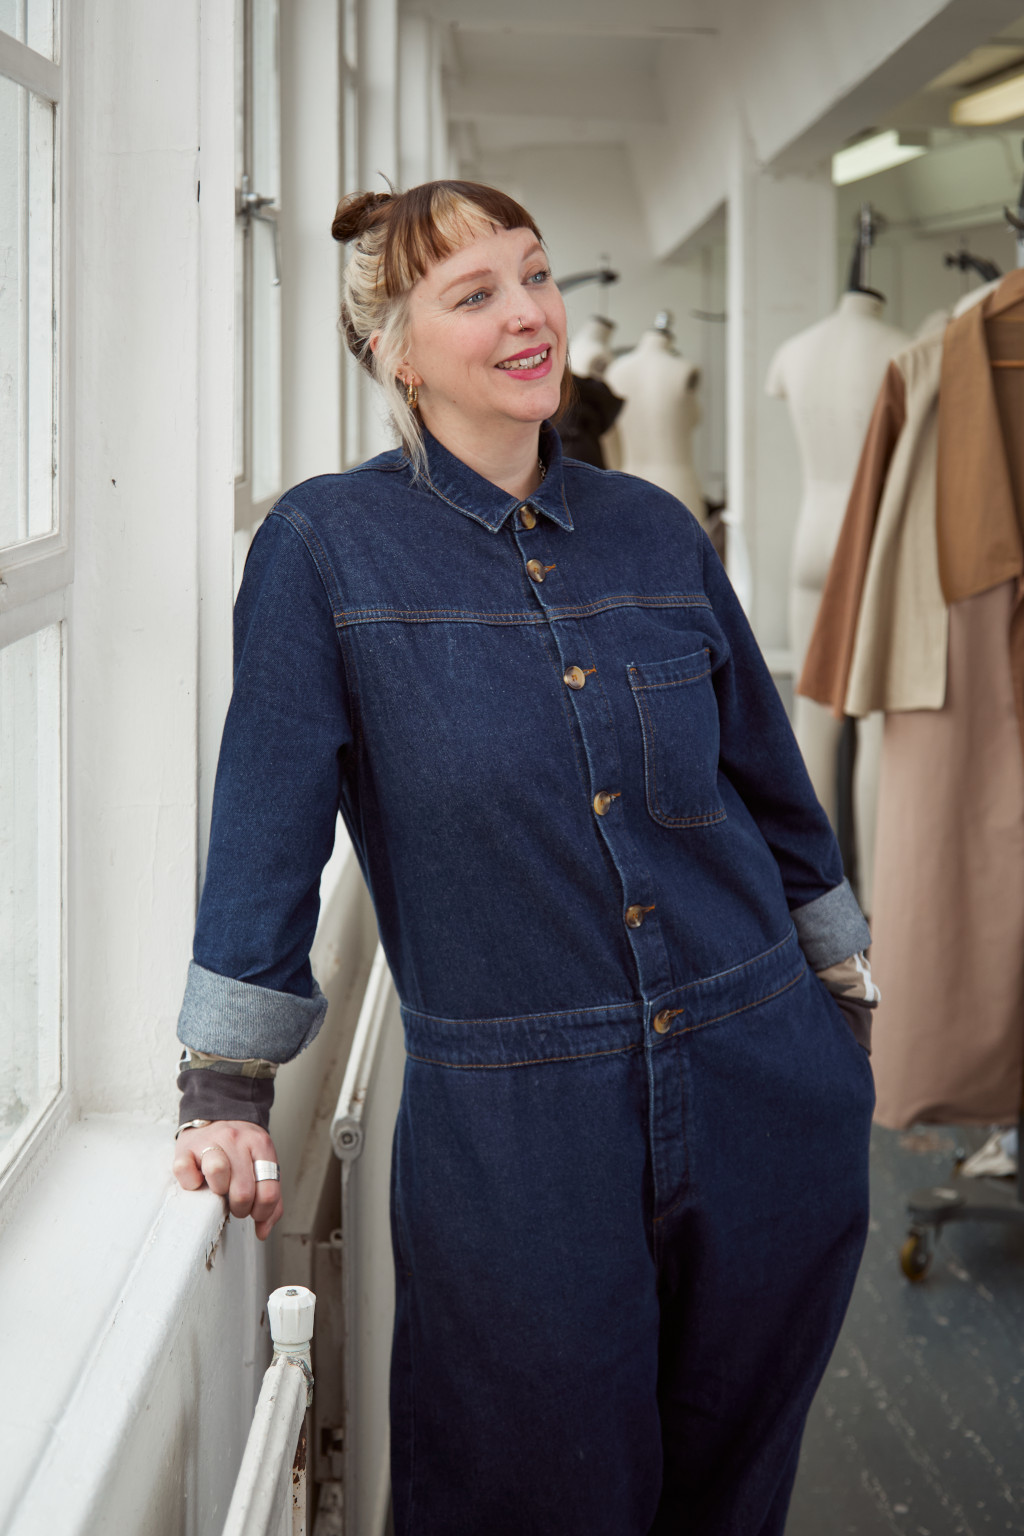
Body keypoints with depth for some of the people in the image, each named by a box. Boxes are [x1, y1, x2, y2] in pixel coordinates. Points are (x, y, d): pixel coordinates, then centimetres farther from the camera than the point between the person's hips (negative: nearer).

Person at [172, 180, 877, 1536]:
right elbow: (267, 823, -7)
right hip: (509, 1137, -3)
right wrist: (226, 1094, -8)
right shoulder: (326, 546, -7)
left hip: (764, 1100, 4)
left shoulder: (655, 534, 5)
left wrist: (843, 1008, 18)